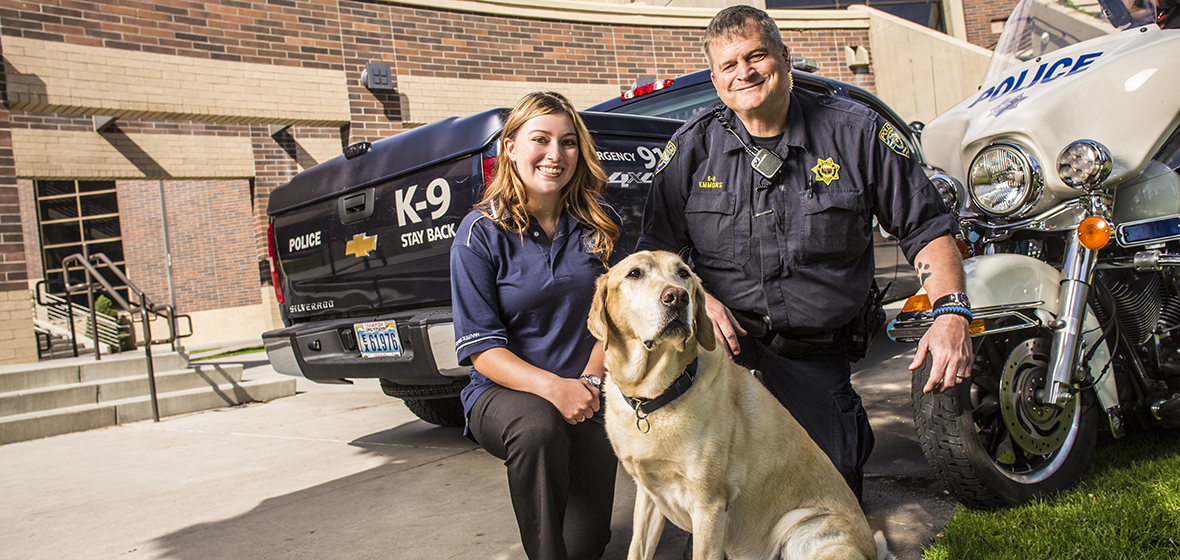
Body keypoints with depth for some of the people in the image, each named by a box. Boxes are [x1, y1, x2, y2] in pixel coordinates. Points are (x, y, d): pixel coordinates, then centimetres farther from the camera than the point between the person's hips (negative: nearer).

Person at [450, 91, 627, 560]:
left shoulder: (602, 225, 2)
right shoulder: (481, 233, -8)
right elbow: (481, 347, -11)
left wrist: (588, 382, -10)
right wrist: (552, 387, -26)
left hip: (589, 397, 3)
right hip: (505, 391, -2)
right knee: (538, 428, -38)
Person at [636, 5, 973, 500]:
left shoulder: (855, 132, -1)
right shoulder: (694, 144, 2)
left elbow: (927, 227, 2)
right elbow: (656, 246, 5)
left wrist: (951, 312, -13)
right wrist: (696, 297, -14)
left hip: (814, 355, 0)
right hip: (722, 339, 1)